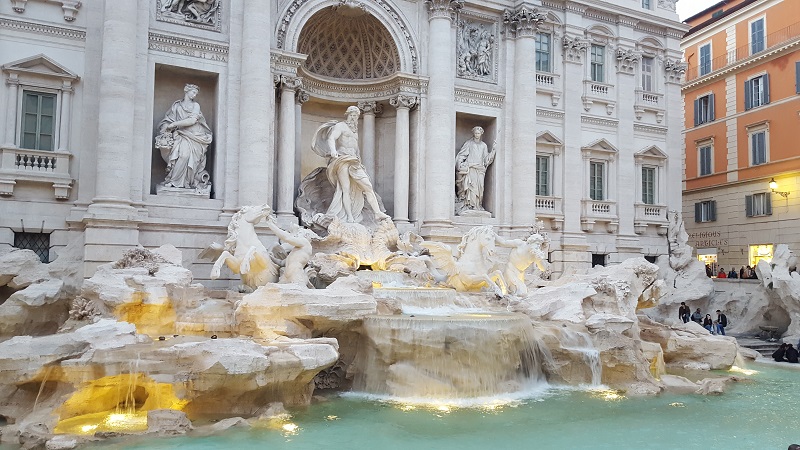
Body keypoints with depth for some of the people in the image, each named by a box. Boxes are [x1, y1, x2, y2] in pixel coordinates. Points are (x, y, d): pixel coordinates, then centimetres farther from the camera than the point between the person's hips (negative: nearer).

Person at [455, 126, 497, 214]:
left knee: (479, 187, -5)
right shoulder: (469, 143, 8)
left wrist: (494, 149, 4)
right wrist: (460, 165, -6)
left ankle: (477, 206, -3)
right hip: (470, 168, -3)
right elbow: (461, 155, 6)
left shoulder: (483, 145, 18)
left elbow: (486, 158, 13)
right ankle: (470, 205, -18)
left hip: (480, 170, 3)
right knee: (471, 186, -16)